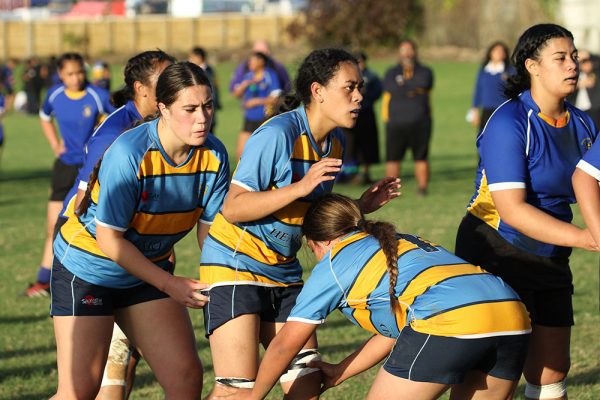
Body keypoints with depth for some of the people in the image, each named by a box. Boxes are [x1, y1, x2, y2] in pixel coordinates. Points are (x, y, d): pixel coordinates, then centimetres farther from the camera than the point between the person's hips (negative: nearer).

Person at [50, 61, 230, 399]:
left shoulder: (214, 155, -11)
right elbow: (109, 238, -23)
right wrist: (169, 284, -19)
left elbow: (209, 227, -1)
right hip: (87, 267, -6)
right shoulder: (129, 154, -28)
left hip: (150, 269, 6)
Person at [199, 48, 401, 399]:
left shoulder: (336, 143, 6)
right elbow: (232, 208, -21)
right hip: (236, 263, -8)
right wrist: (300, 187, -28)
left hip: (283, 271, 8)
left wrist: (362, 206, 2)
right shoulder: (278, 134, -19)